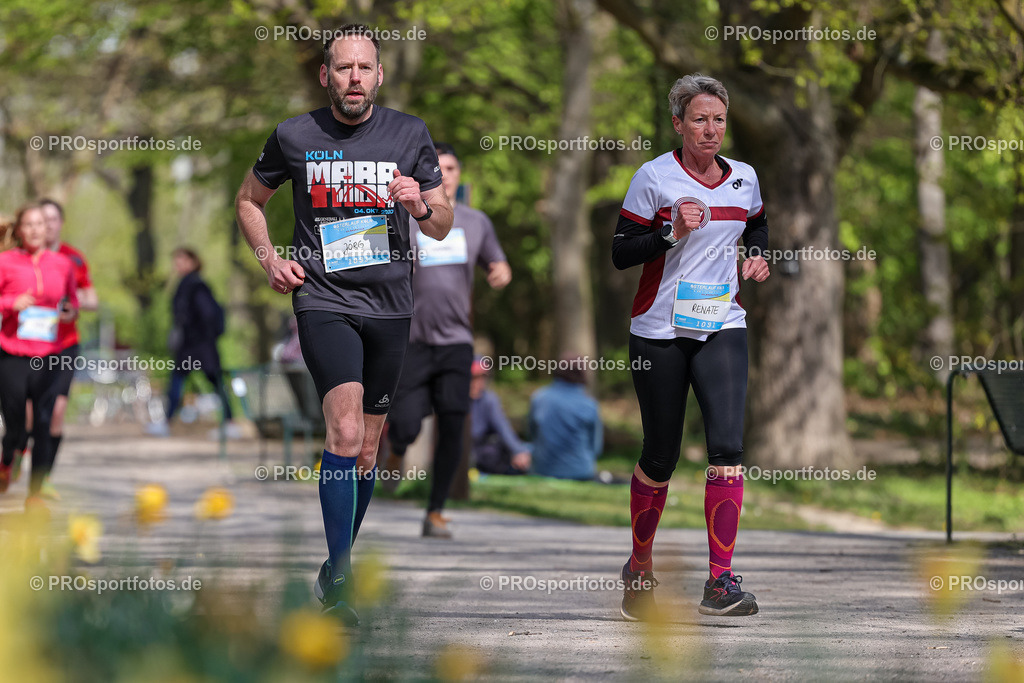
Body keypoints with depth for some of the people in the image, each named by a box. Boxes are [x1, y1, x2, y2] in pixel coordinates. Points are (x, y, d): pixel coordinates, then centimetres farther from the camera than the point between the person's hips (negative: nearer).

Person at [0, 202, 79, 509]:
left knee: (44, 426, -3)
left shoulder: (63, 264, 9)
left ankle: (35, 492, 7)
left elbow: (72, 300, 22)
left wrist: (71, 312, 1)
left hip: (49, 356, 2)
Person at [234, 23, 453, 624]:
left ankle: (337, 566, 27)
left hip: (390, 304, 3)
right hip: (324, 300, -3)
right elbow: (250, 201, 17)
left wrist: (421, 206, -13)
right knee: (345, 433, -22)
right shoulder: (294, 137, 0)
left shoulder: (410, 134, 3)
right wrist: (269, 257, 0)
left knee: (368, 445, 10)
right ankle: (339, 573, -18)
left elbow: (443, 228, 9)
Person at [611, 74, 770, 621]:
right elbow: (620, 254, -6)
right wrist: (673, 232, -20)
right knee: (660, 456, 6)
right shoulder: (655, 177, -5)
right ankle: (639, 569, 28)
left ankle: (720, 581, -17)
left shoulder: (744, 179, 8)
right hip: (659, 331, -2)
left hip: (722, 329, 2)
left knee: (727, 445, -16)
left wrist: (758, 255, 7)